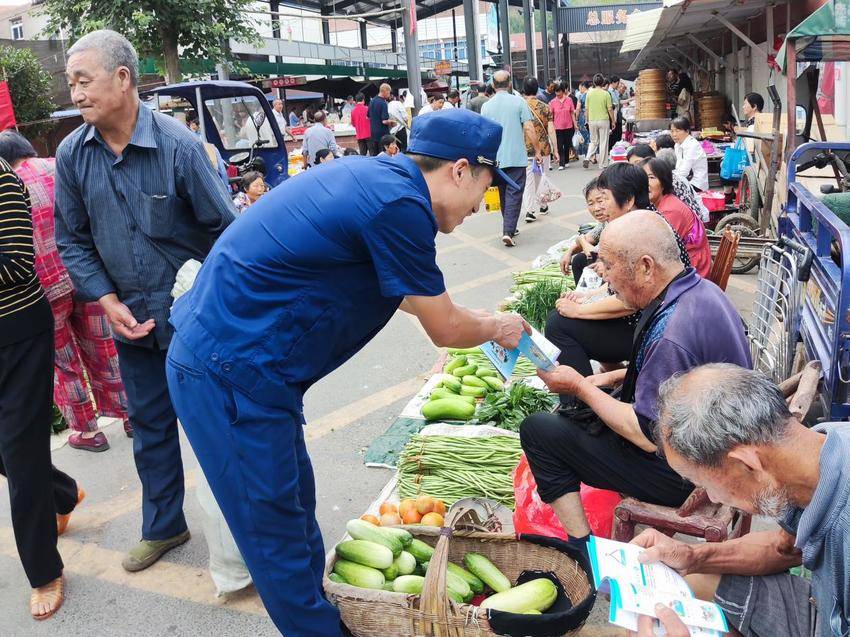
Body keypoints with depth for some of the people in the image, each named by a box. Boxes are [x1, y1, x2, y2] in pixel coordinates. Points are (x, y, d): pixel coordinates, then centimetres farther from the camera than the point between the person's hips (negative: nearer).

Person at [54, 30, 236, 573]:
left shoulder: (178, 144, -16)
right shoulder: (73, 155, -2)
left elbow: (224, 228, -9)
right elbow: (73, 240, 5)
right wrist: (109, 301, -6)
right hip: (132, 319, 5)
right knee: (149, 424, 17)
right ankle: (163, 526, 36)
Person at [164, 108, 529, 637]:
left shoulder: (375, 176, 10)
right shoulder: (400, 206, -20)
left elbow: (409, 294, 27)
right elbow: (445, 330, -8)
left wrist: (481, 321, 32)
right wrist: (498, 327, 13)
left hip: (221, 352, 10)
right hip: (231, 375, -10)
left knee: (295, 504, 21)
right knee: (277, 531, 6)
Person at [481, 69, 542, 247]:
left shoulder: (486, 106, 3)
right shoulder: (519, 101, -5)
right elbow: (529, 129, -9)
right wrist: (538, 150, 1)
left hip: (495, 159, 3)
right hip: (516, 158, -3)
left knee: (503, 194, 17)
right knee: (514, 194, -3)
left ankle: (509, 228, 26)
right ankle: (508, 231, -14)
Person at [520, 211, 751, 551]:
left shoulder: (672, 334, -33)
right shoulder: (700, 288, -1)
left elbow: (649, 436, -26)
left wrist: (580, 388, -15)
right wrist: (611, 377, 8)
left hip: (684, 474, -10)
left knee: (537, 430, -5)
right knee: (573, 414, 25)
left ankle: (583, 549, 2)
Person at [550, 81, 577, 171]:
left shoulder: (569, 100, 2)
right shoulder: (552, 102, -2)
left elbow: (572, 113, 7)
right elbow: (550, 115, 0)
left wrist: (575, 124, 5)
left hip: (568, 126, 2)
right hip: (558, 127, -2)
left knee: (567, 145, 11)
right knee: (560, 146, -4)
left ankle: (566, 161, 25)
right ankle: (561, 164, -3)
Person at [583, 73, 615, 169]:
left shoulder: (589, 93, -1)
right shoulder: (606, 94, -7)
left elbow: (587, 108, 4)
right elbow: (610, 109, -5)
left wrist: (588, 121, 14)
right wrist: (613, 121, 5)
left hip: (592, 121, 3)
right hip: (604, 120, -3)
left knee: (593, 141, 17)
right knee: (603, 142, 5)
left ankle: (587, 158, -3)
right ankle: (603, 164, 8)